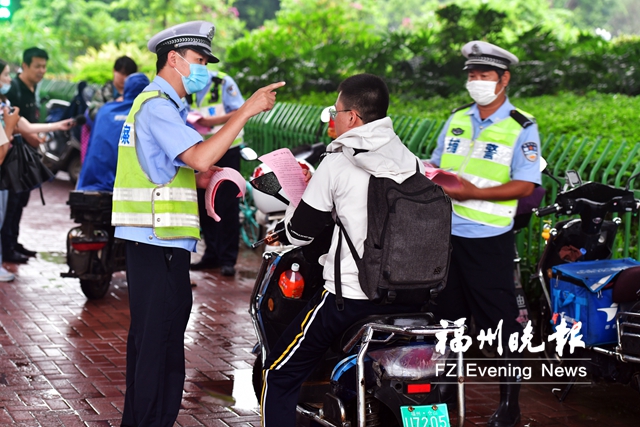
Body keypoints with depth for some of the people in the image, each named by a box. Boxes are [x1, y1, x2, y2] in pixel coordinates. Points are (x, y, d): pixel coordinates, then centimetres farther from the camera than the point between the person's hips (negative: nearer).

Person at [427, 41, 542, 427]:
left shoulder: (522, 128, -6)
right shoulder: (457, 120, 12)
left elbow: (525, 185, -13)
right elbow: (436, 166, 18)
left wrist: (473, 192, -23)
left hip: (489, 239, -6)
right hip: (446, 233, 6)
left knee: (501, 321, -1)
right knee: (446, 313, 15)